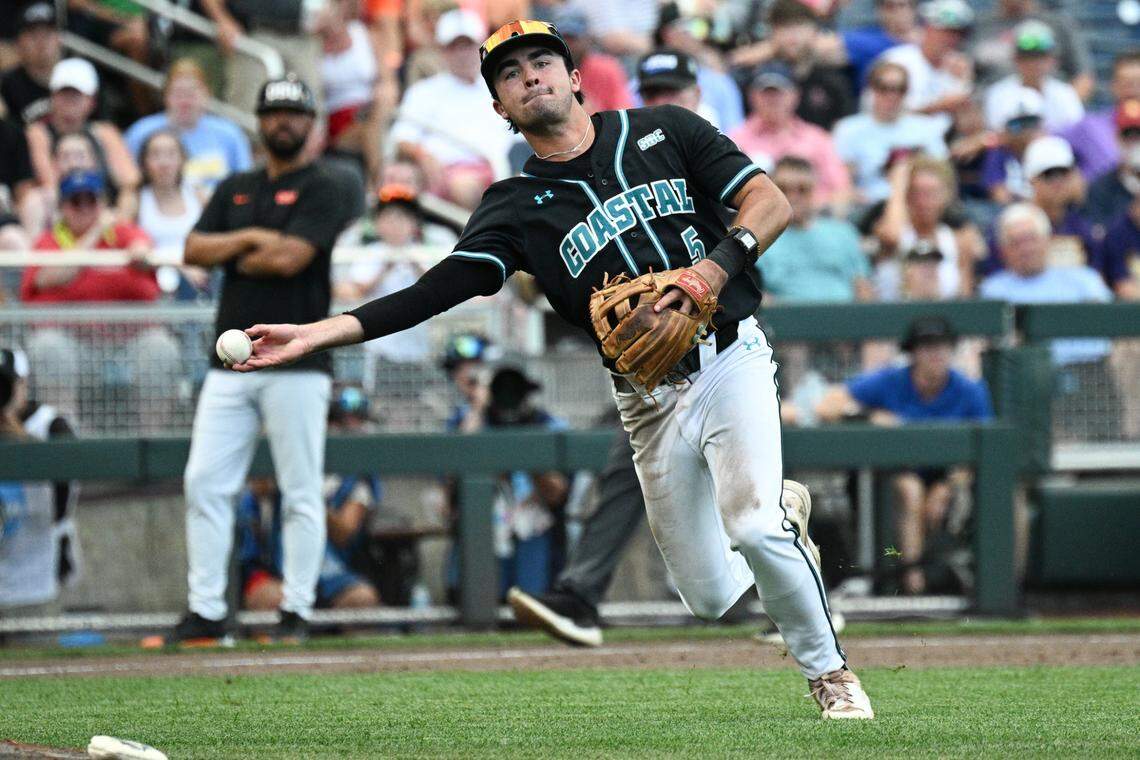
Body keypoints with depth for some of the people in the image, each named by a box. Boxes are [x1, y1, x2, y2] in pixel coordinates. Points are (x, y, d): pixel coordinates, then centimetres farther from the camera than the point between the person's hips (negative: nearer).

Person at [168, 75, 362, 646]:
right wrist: (252, 239, -8)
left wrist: (234, 258, 2)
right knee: (204, 484, -2)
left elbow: (290, 257, -13)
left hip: (296, 365, -5)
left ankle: (295, 613, 2)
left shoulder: (325, 191, 0)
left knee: (300, 492, -2)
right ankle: (205, 611, 1)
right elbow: (194, 250, 7)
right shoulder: (235, 191, 19)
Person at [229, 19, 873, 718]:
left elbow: (770, 202, -1)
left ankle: (830, 670, 1)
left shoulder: (662, 131, 4)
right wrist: (316, 335, -20)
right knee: (711, 596, 1)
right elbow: (435, 291, -8)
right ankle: (784, 518, 35)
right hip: (651, 405, 3)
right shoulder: (518, 208, 4)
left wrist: (717, 265, -21)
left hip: (729, 362, -3)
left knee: (752, 526, -24)